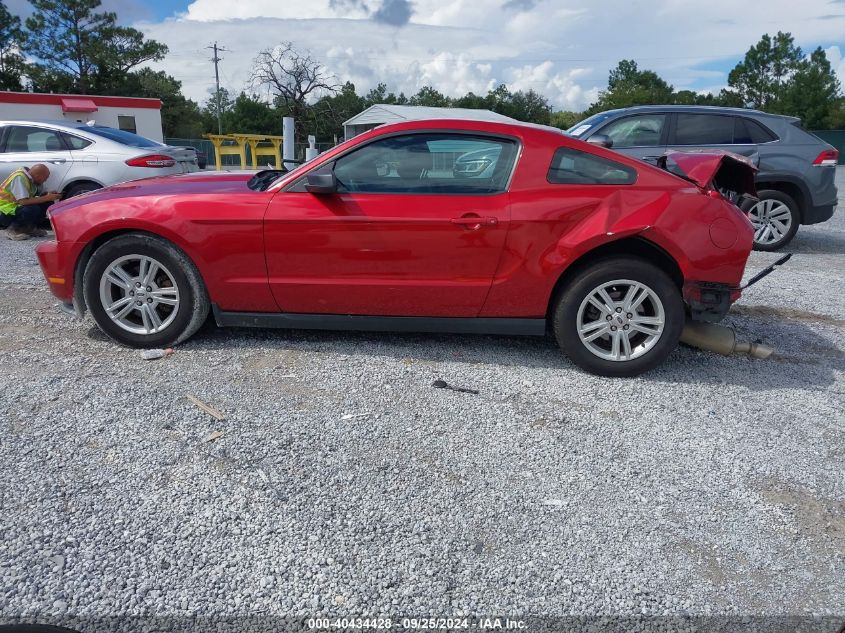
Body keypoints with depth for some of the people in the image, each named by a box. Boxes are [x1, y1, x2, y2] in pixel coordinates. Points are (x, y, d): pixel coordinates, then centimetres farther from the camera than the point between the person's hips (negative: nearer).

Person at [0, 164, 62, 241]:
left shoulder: (30, 178, 3)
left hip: (16, 206, 9)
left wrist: (50, 195, -7)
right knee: (33, 209, -34)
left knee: (48, 203, -5)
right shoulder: (19, 177, -23)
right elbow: (23, 201, -30)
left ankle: (29, 228, 2)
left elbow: (31, 198, 6)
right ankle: (12, 229, -11)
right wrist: (47, 198, -26)